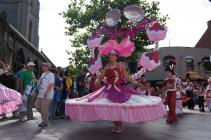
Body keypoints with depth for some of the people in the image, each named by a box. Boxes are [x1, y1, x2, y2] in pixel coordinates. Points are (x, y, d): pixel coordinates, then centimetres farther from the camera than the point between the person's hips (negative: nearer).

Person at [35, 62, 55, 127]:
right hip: (40, 94, 9)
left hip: (46, 95, -9)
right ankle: (44, 116, 28)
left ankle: (45, 122, 10)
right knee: (37, 105, 10)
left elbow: (51, 84, -20)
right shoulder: (43, 74, 18)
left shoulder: (50, 75, -11)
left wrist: (46, 92, -25)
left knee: (44, 108, -4)